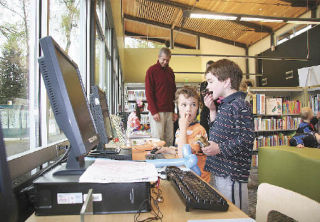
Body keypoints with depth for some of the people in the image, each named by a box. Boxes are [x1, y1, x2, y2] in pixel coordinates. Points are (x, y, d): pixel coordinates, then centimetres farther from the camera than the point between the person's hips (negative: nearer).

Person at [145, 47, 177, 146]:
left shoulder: (170, 71, 16)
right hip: (157, 111, -5)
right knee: (158, 138, -5)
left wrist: (174, 111, 12)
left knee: (170, 139, 6)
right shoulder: (152, 70, -2)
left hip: (169, 111, 6)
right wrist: (154, 112, -14)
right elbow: (148, 93, -7)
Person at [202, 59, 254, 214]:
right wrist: (212, 111, 8)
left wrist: (220, 148, -25)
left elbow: (246, 138, -23)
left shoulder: (240, 105, -18)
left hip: (232, 174, -10)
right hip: (220, 171, 10)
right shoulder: (224, 105, 12)